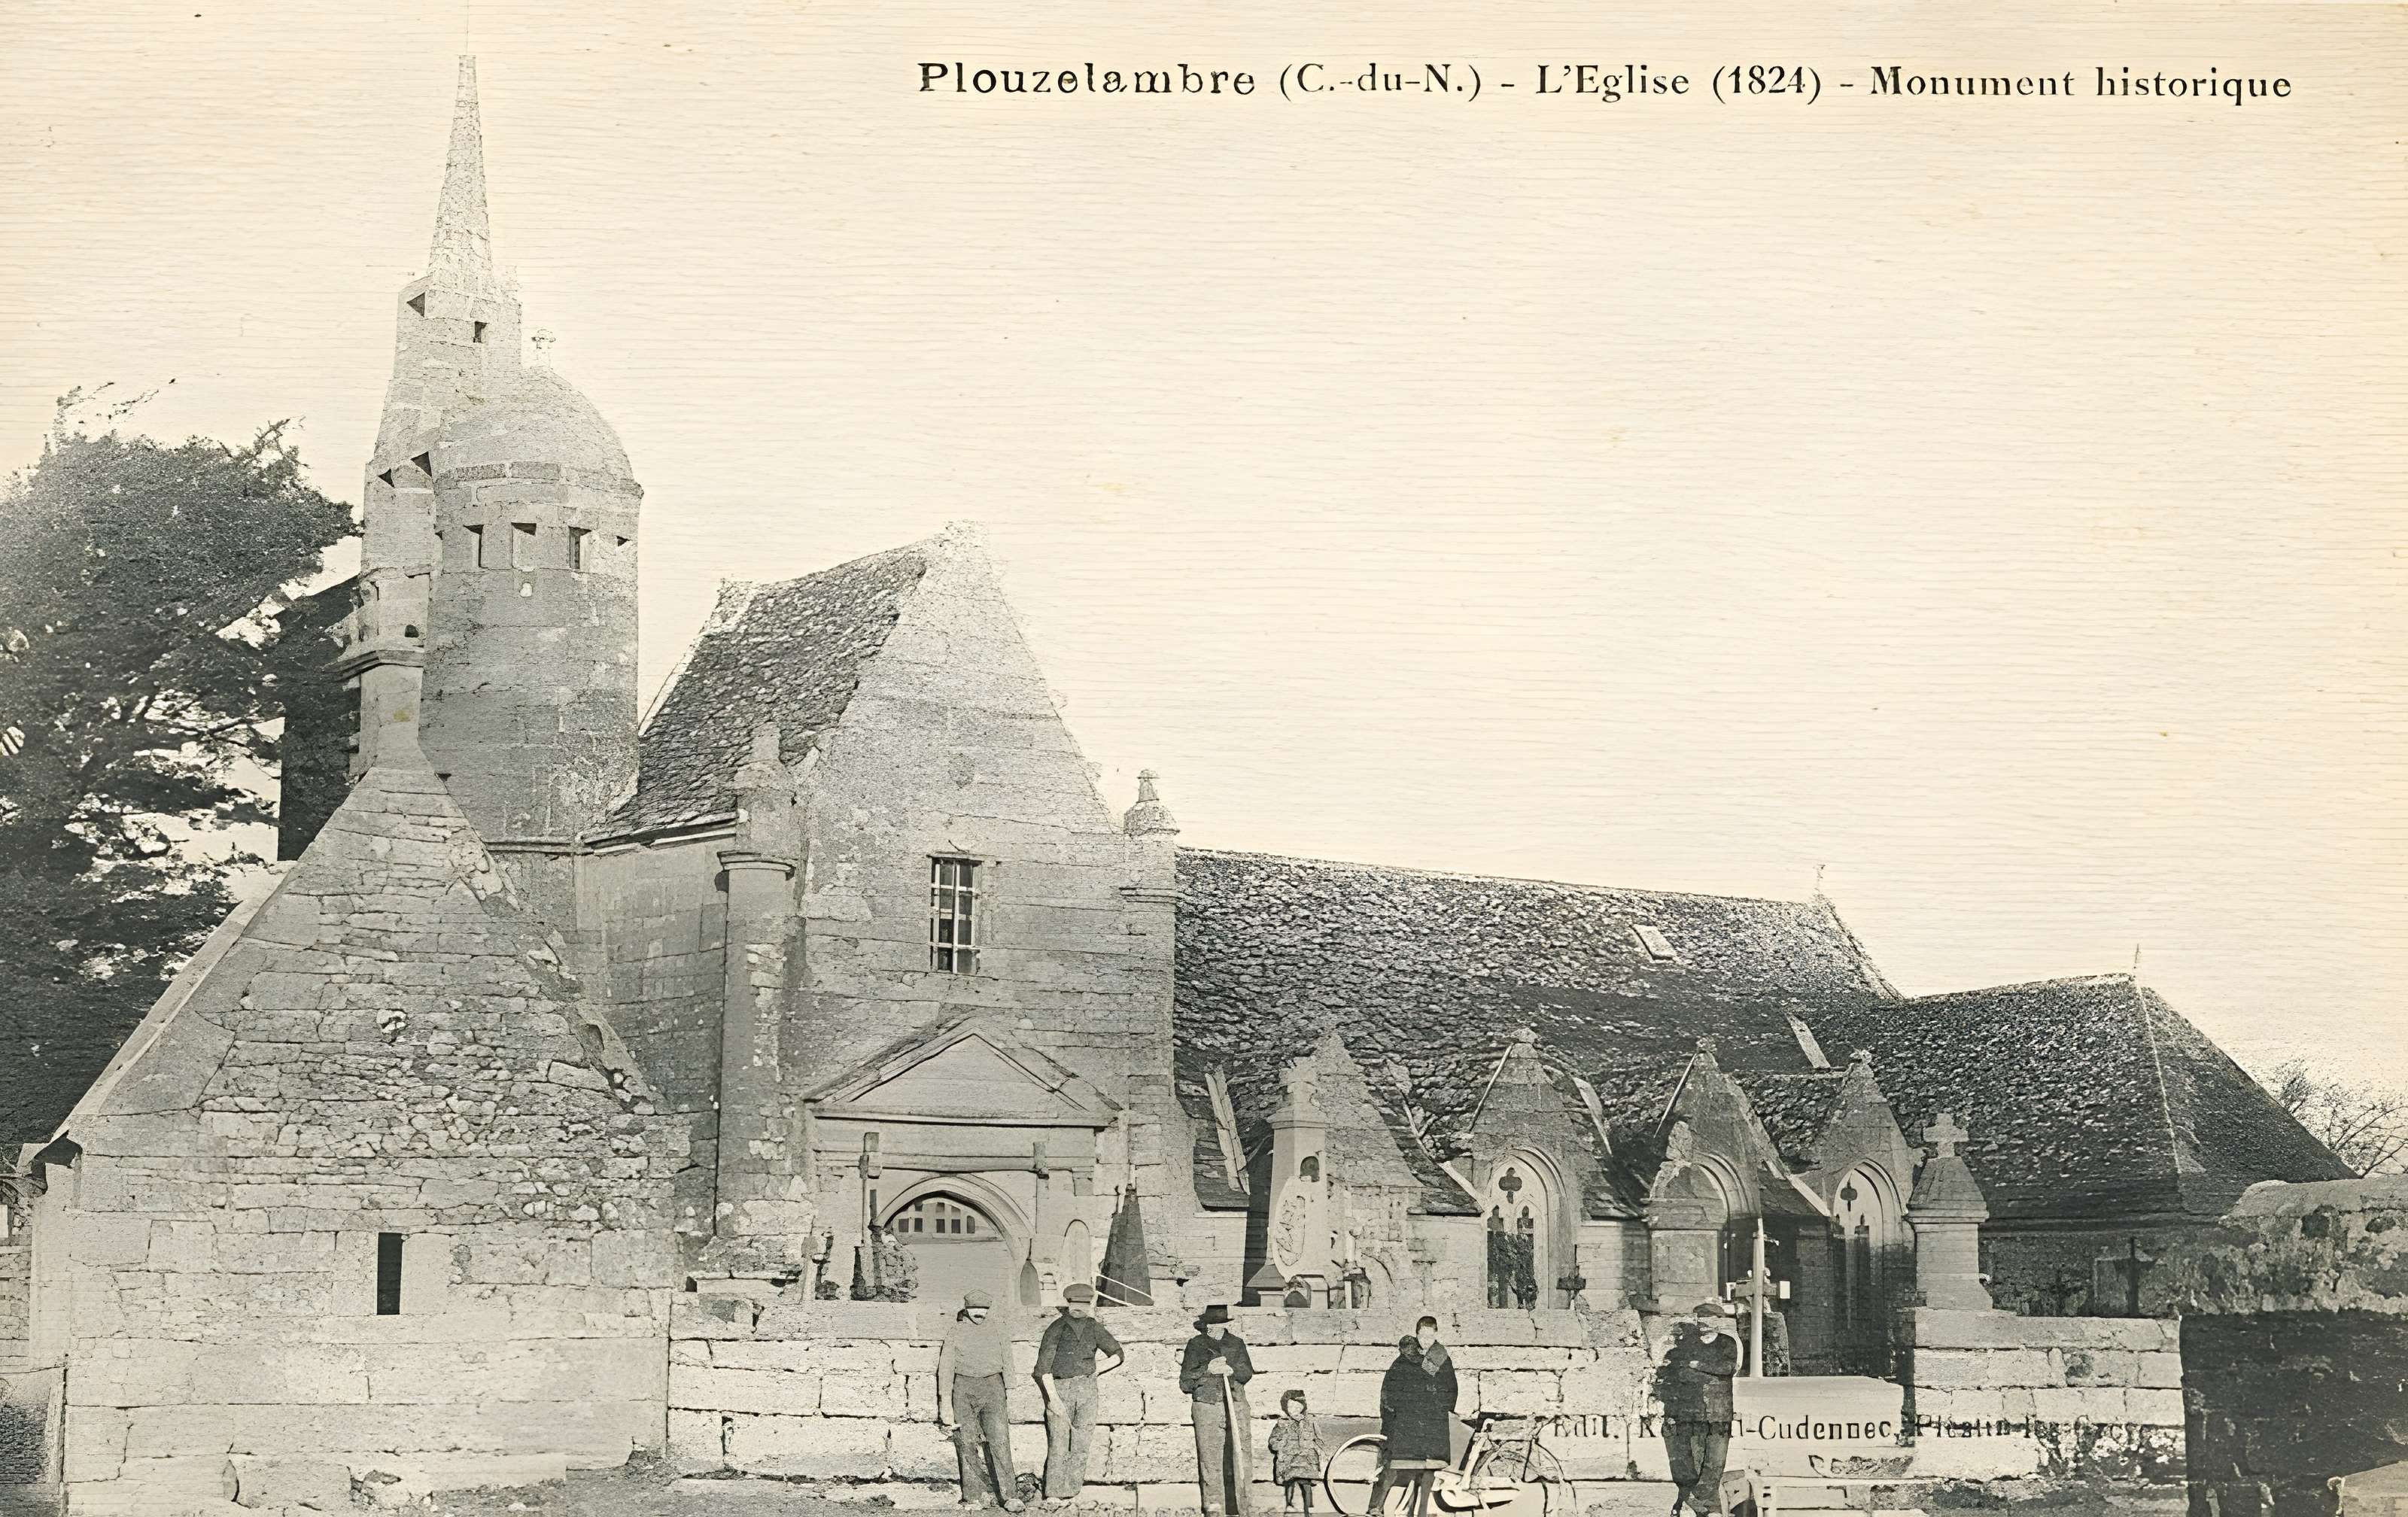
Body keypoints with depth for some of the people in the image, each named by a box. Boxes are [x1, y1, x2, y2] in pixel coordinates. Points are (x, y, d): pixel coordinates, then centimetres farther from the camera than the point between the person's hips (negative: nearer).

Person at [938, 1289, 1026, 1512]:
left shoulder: (997, 1330, 9)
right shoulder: (956, 1332, 6)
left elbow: (1007, 1363, 16)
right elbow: (945, 1368, 5)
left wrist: (1009, 1393, 14)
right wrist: (946, 1403, -1)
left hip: (992, 1387, -1)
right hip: (963, 1388, 1)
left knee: (1000, 1441, -10)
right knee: (967, 1444, -2)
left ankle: (1010, 1496, -13)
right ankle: (977, 1494, 4)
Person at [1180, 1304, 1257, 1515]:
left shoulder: (1236, 1343, 15)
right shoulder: (1196, 1345, 9)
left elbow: (1248, 1373, 7)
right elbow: (1185, 1382, 4)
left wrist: (1231, 1369, -12)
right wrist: (1207, 1370, -9)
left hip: (1236, 1405, 2)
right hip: (1206, 1406, -2)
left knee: (1239, 1458, -4)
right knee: (1211, 1461, -7)